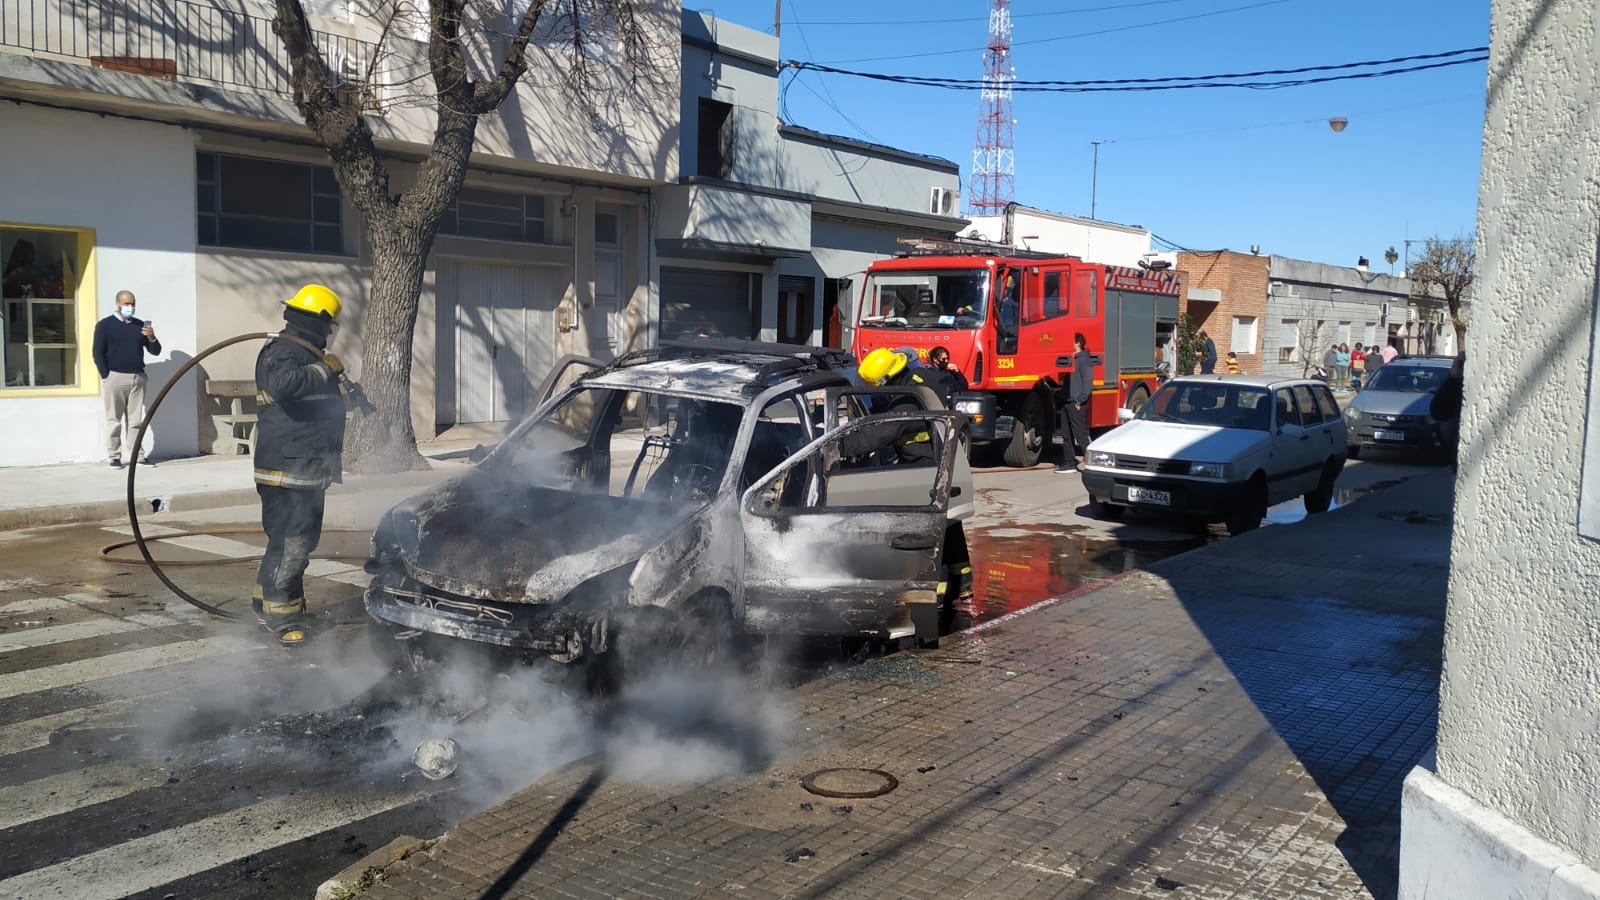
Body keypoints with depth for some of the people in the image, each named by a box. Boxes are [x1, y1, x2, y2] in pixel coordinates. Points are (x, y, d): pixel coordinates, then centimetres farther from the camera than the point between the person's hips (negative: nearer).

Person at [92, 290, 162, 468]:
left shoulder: (140, 325, 14)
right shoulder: (104, 325, 2)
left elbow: (155, 351, 11)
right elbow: (98, 354, -2)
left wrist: (151, 338, -10)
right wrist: (106, 377, -9)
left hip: (137, 378, 4)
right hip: (115, 377, -3)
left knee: (136, 420, 5)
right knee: (114, 420, 0)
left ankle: (137, 455, 9)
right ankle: (114, 456, 5)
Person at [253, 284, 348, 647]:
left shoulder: (306, 353, 21)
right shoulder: (282, 352, -13)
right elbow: (285, 385, -35)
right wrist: (325, 369, -24)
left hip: (308, 468, 11)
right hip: (286, 469, -11)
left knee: (302, 539, 17)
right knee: (289, 543, -9)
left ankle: (268, 602, 29)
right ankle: (280, 616, -2)